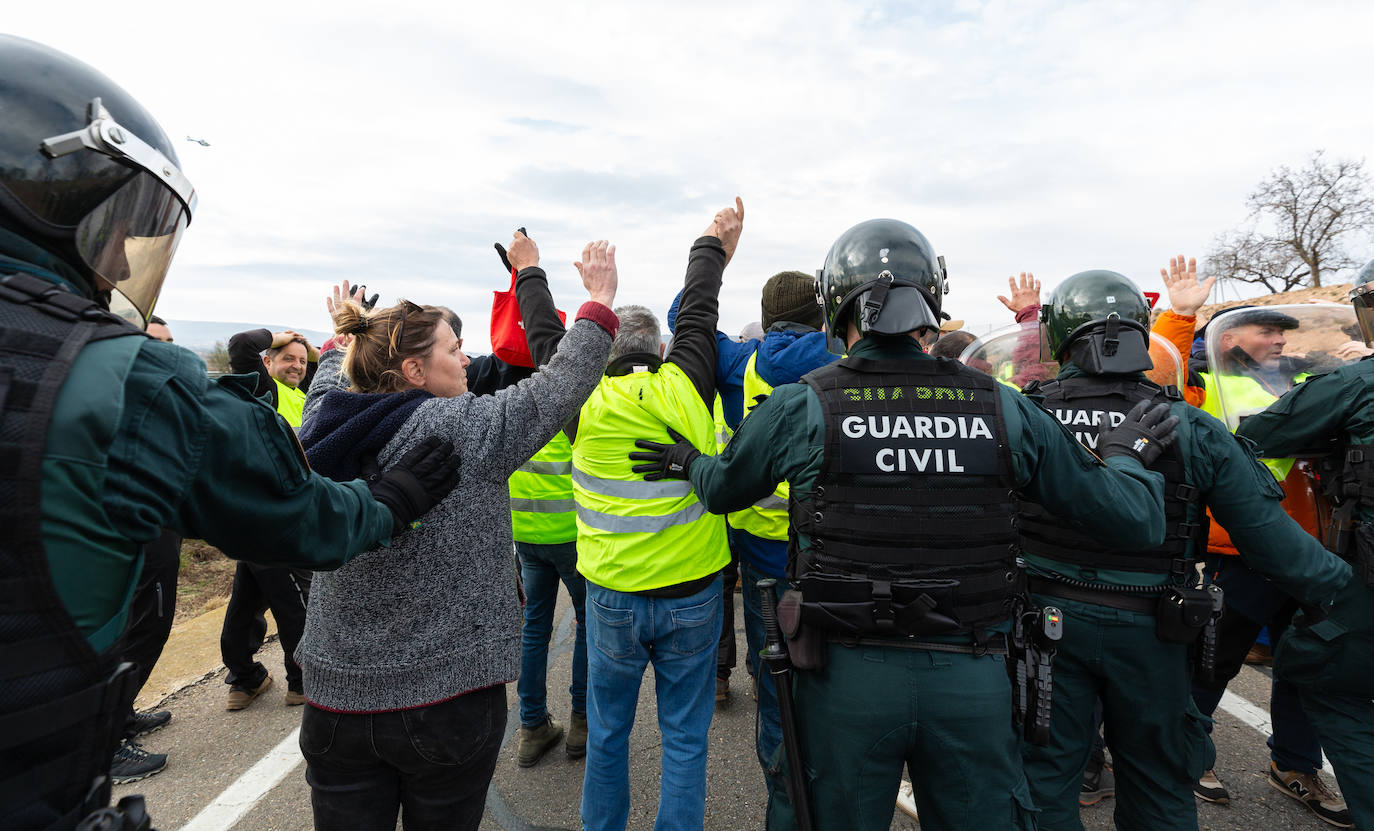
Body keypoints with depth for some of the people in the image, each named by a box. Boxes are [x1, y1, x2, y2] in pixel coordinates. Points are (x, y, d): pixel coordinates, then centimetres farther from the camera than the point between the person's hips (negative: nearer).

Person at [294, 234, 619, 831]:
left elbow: (331, 376, 20)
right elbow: (563, 380, -10)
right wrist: (600, 301, 4)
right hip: (450, 700, -4)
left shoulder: (324, 424, -3)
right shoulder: (468, 429, -19)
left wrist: (349, 336, 39)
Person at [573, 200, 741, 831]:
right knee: (685, 734, 14)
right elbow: (696, 317, 6)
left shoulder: (584, 399, -8)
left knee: (607, 729, 20)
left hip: (612, 597, 1)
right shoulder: (683, 386, -9)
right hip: (691, 594, 0)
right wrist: (712, 249, 23)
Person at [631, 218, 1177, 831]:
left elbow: (722, 489, 5)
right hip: (973, 676, 2)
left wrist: (686, 462, 27)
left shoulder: (801, 407, -12)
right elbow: (1135, 520, 1)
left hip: (848, 674, -1)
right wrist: (1125, 452, 21)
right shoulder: (1001, 407, -6)